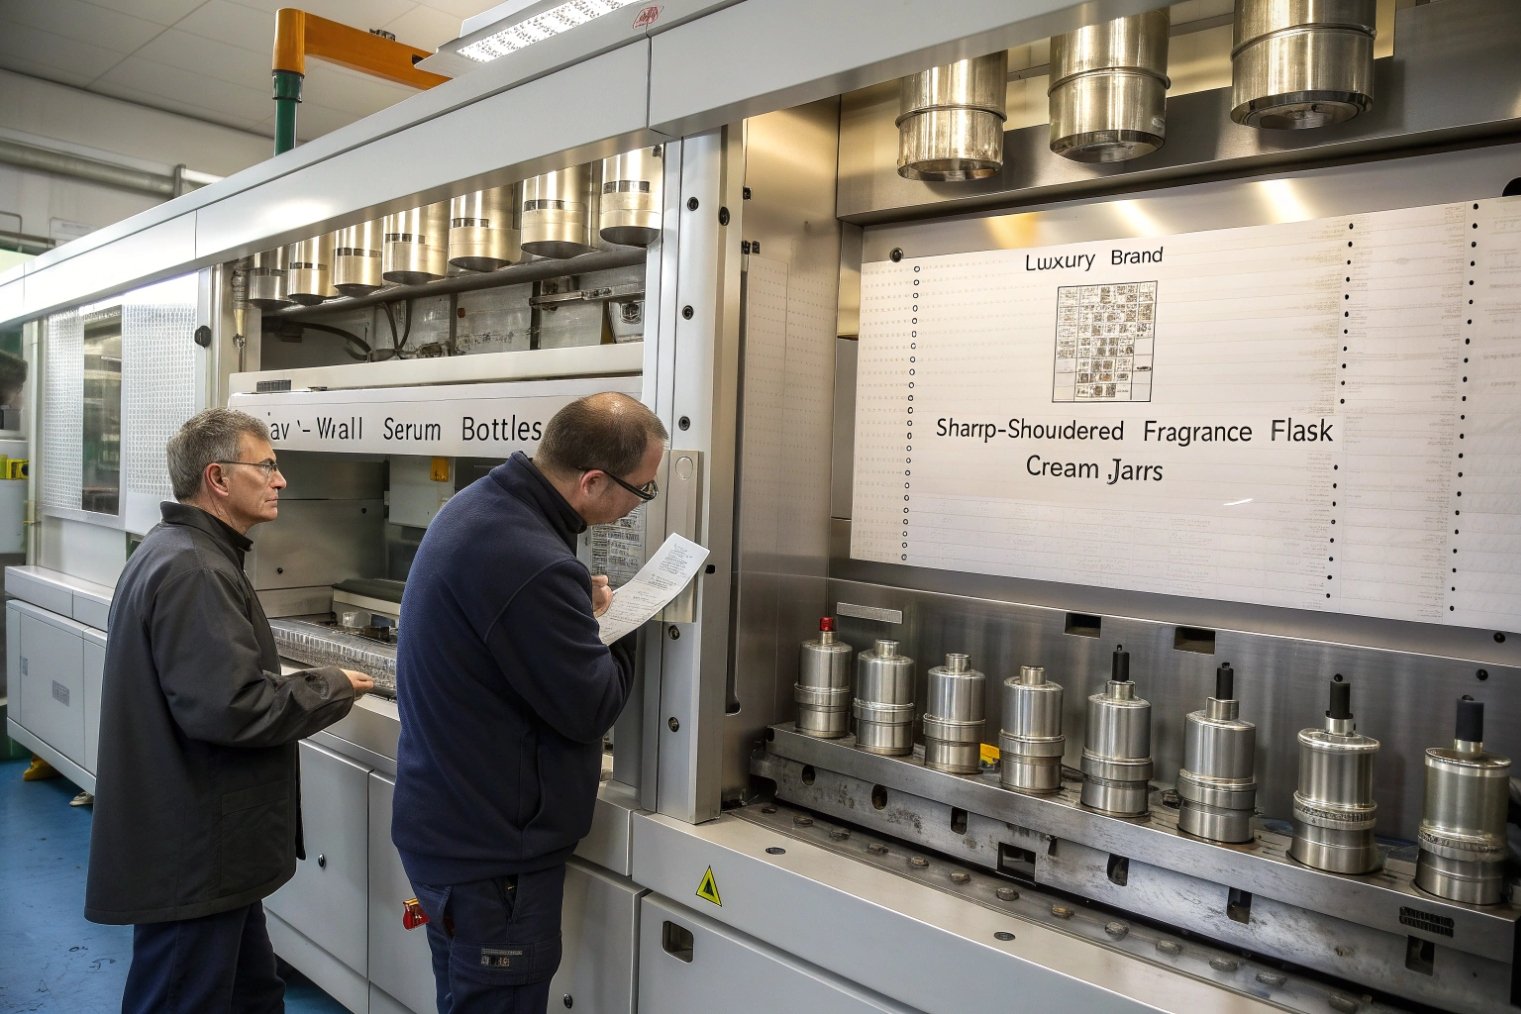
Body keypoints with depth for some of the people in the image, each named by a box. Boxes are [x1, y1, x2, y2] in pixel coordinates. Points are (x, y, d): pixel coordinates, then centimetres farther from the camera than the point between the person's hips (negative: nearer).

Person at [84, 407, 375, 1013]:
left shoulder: (175, 551, 12)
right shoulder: (192, 570, -23)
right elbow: (227, 707, -29)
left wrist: (310, 686, 8)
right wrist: (331, 690, -16)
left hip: (185, 841, 11)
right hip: (189, 855, -10)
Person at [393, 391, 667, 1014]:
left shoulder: (480, 502, -1)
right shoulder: (532, 564, -32)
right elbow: (591, 707, -22)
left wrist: (579, 609, 0)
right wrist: (622, 630, -5)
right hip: (490, 851, -10)